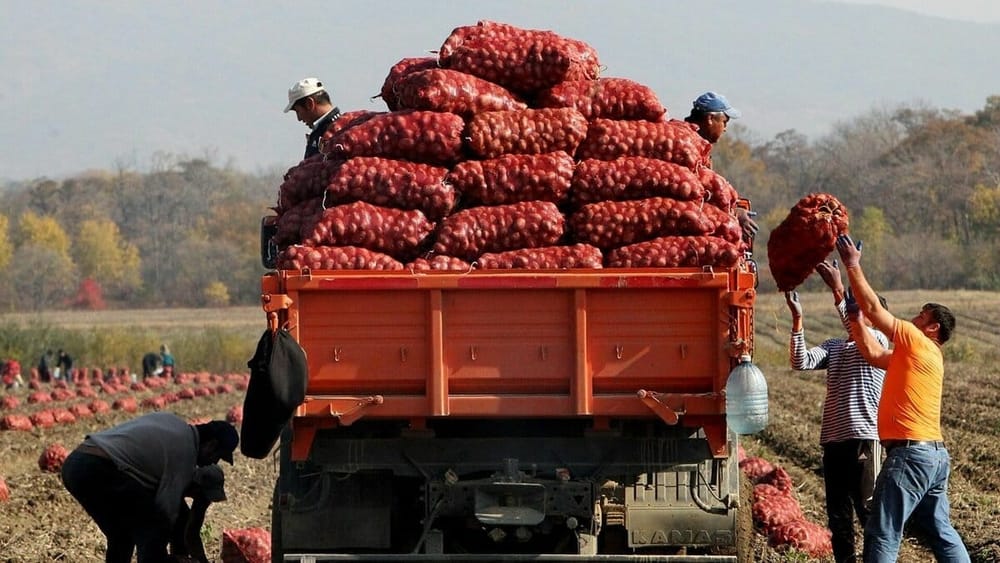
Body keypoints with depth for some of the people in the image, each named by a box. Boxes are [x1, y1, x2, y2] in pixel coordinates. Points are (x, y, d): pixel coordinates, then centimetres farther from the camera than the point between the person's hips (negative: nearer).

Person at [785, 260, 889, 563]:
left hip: (864, 438, -7)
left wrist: (838, 291, -29)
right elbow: (801, 361, 1)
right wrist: (797, 317, -8)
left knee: (868, 510, -7)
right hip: (833, 439, 7)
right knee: (838, 514, 10)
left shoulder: (879, 342, 0)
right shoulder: (833, 347, 17)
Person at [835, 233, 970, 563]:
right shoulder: (920, 355, 20)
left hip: (911, 454, -10)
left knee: (883, 534, -10)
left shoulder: (918, 342, -6)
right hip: (934, 454, 10)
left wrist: (853, 266, 0)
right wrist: (855, 319, 22)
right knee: (941, 533, 14)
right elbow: (873, 354, 27)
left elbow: (875, 309, -6)